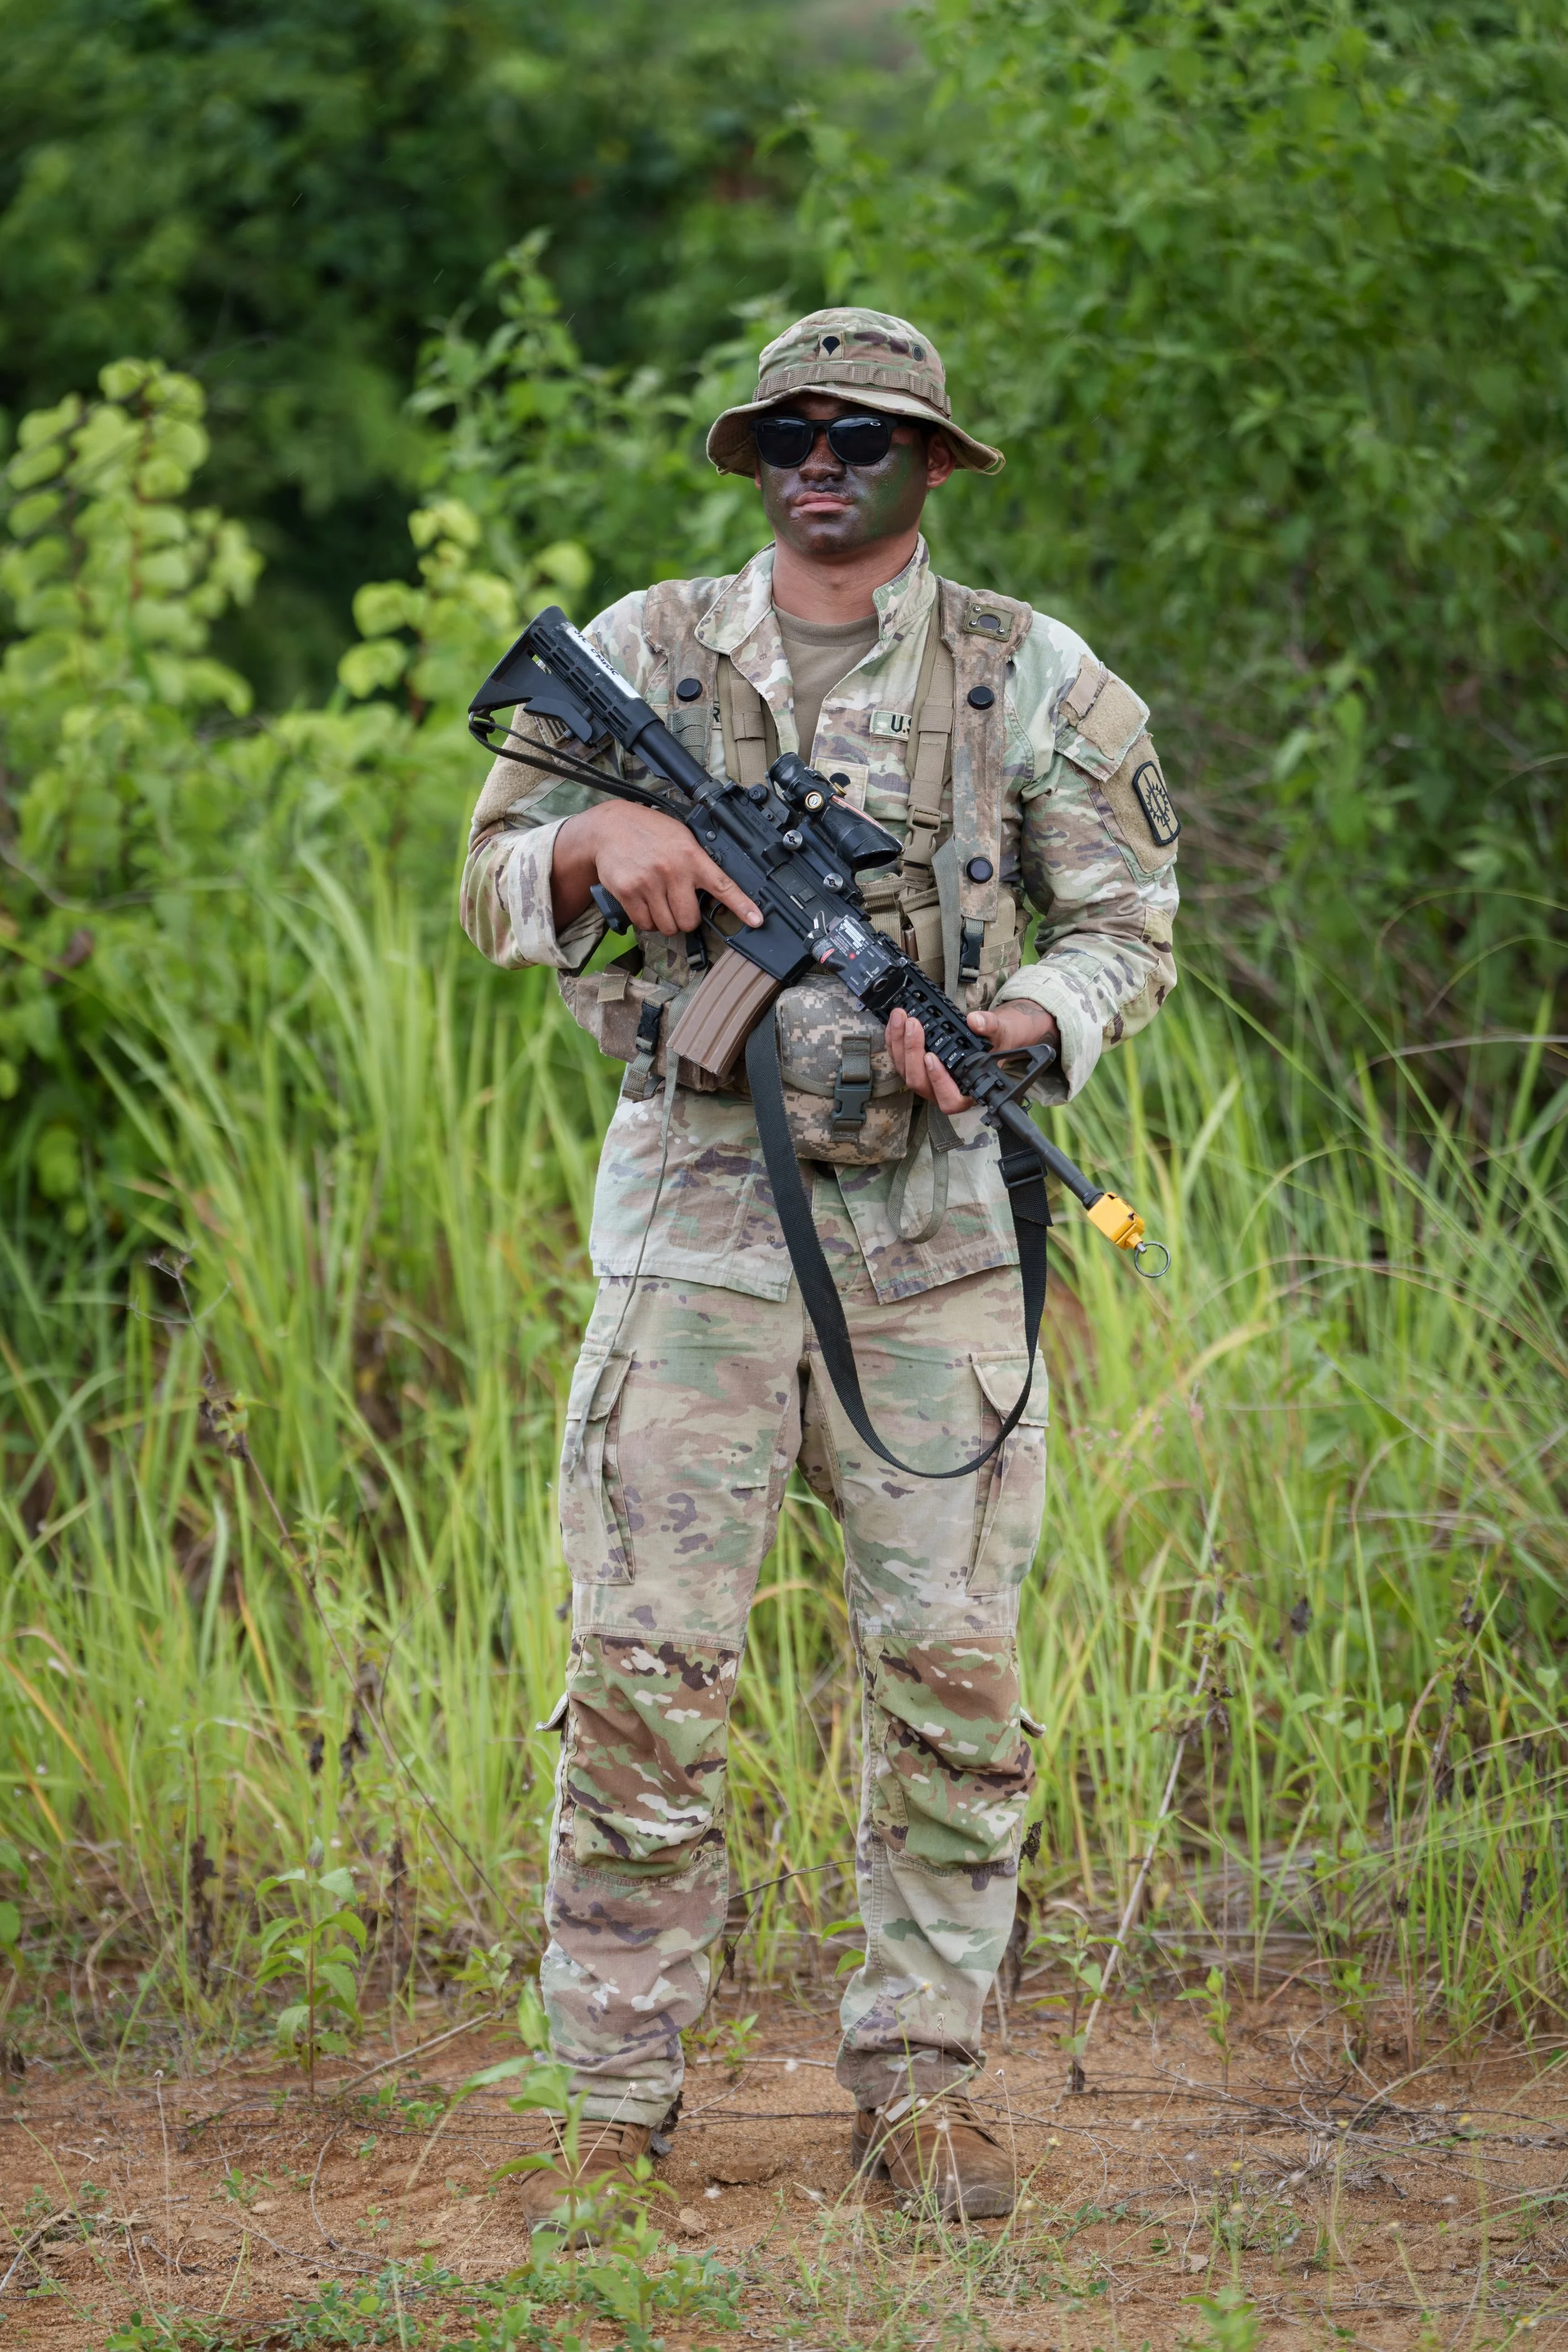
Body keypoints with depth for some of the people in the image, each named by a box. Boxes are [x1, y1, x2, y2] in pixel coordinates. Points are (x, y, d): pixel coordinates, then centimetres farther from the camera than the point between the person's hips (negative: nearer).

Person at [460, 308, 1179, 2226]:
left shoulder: (1030, 678, 6)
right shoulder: (645, 653, 8)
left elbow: (1129, 927, 7)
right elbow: (493, 885, 11)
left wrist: (1010, 1027, -13)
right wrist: (596, 841, -12)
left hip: (937, 1230, 1)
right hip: (697, 1222, 0)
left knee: (952, 1675, 0)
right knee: (645, 1680, -4)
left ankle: (918, 2080, 11)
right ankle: (618, 2105, 3)